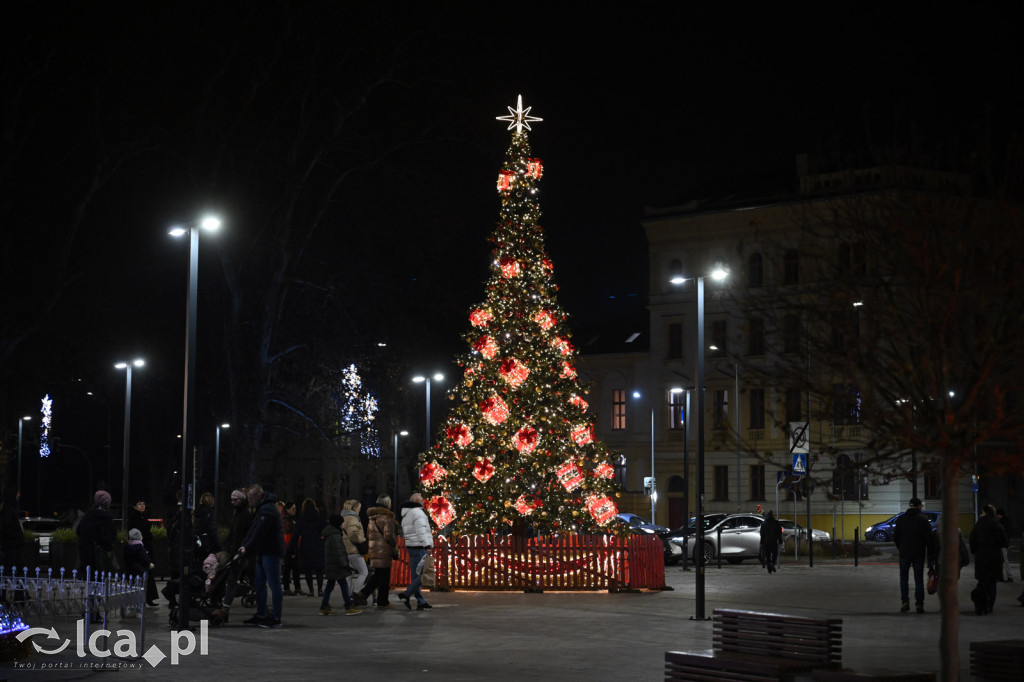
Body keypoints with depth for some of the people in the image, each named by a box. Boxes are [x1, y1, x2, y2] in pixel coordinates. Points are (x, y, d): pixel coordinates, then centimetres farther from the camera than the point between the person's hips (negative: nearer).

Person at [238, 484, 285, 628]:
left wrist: (247, 548, -13)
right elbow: (253, 529, 18)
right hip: (263, 552, 11)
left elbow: (259, 533, -20)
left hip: (271, 552, -11)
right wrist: (244, 545, 7)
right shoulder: (261, 509, 17)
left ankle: (275, 618, -5)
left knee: (274, 585, -7)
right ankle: (260, 615, 20)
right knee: (260, 584, 14)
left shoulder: (268, 510, -18)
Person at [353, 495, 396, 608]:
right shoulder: (386, 517, -13)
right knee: (384, 576, 2)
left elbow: (368, 534, 20)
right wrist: (394, 544, -4)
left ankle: (363, 593, 0)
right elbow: (388, 536, -19)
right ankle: (382, 602, 7)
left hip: (373, 549, 7)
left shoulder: (372, 518, 13)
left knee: (376, 574, 16)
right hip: (384, 550, -7)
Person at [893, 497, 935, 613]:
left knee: (904, 578, 11)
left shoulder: (901, 519, 2)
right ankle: (919, 604, 3)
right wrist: (930, 556, -1)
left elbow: (895, 537, 6)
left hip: (904, 553, 1)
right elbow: (929, 539, -6)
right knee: (919, 579, 6)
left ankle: (904, 602, -1)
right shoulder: (923, 519, -4)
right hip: (919, 554, -1)